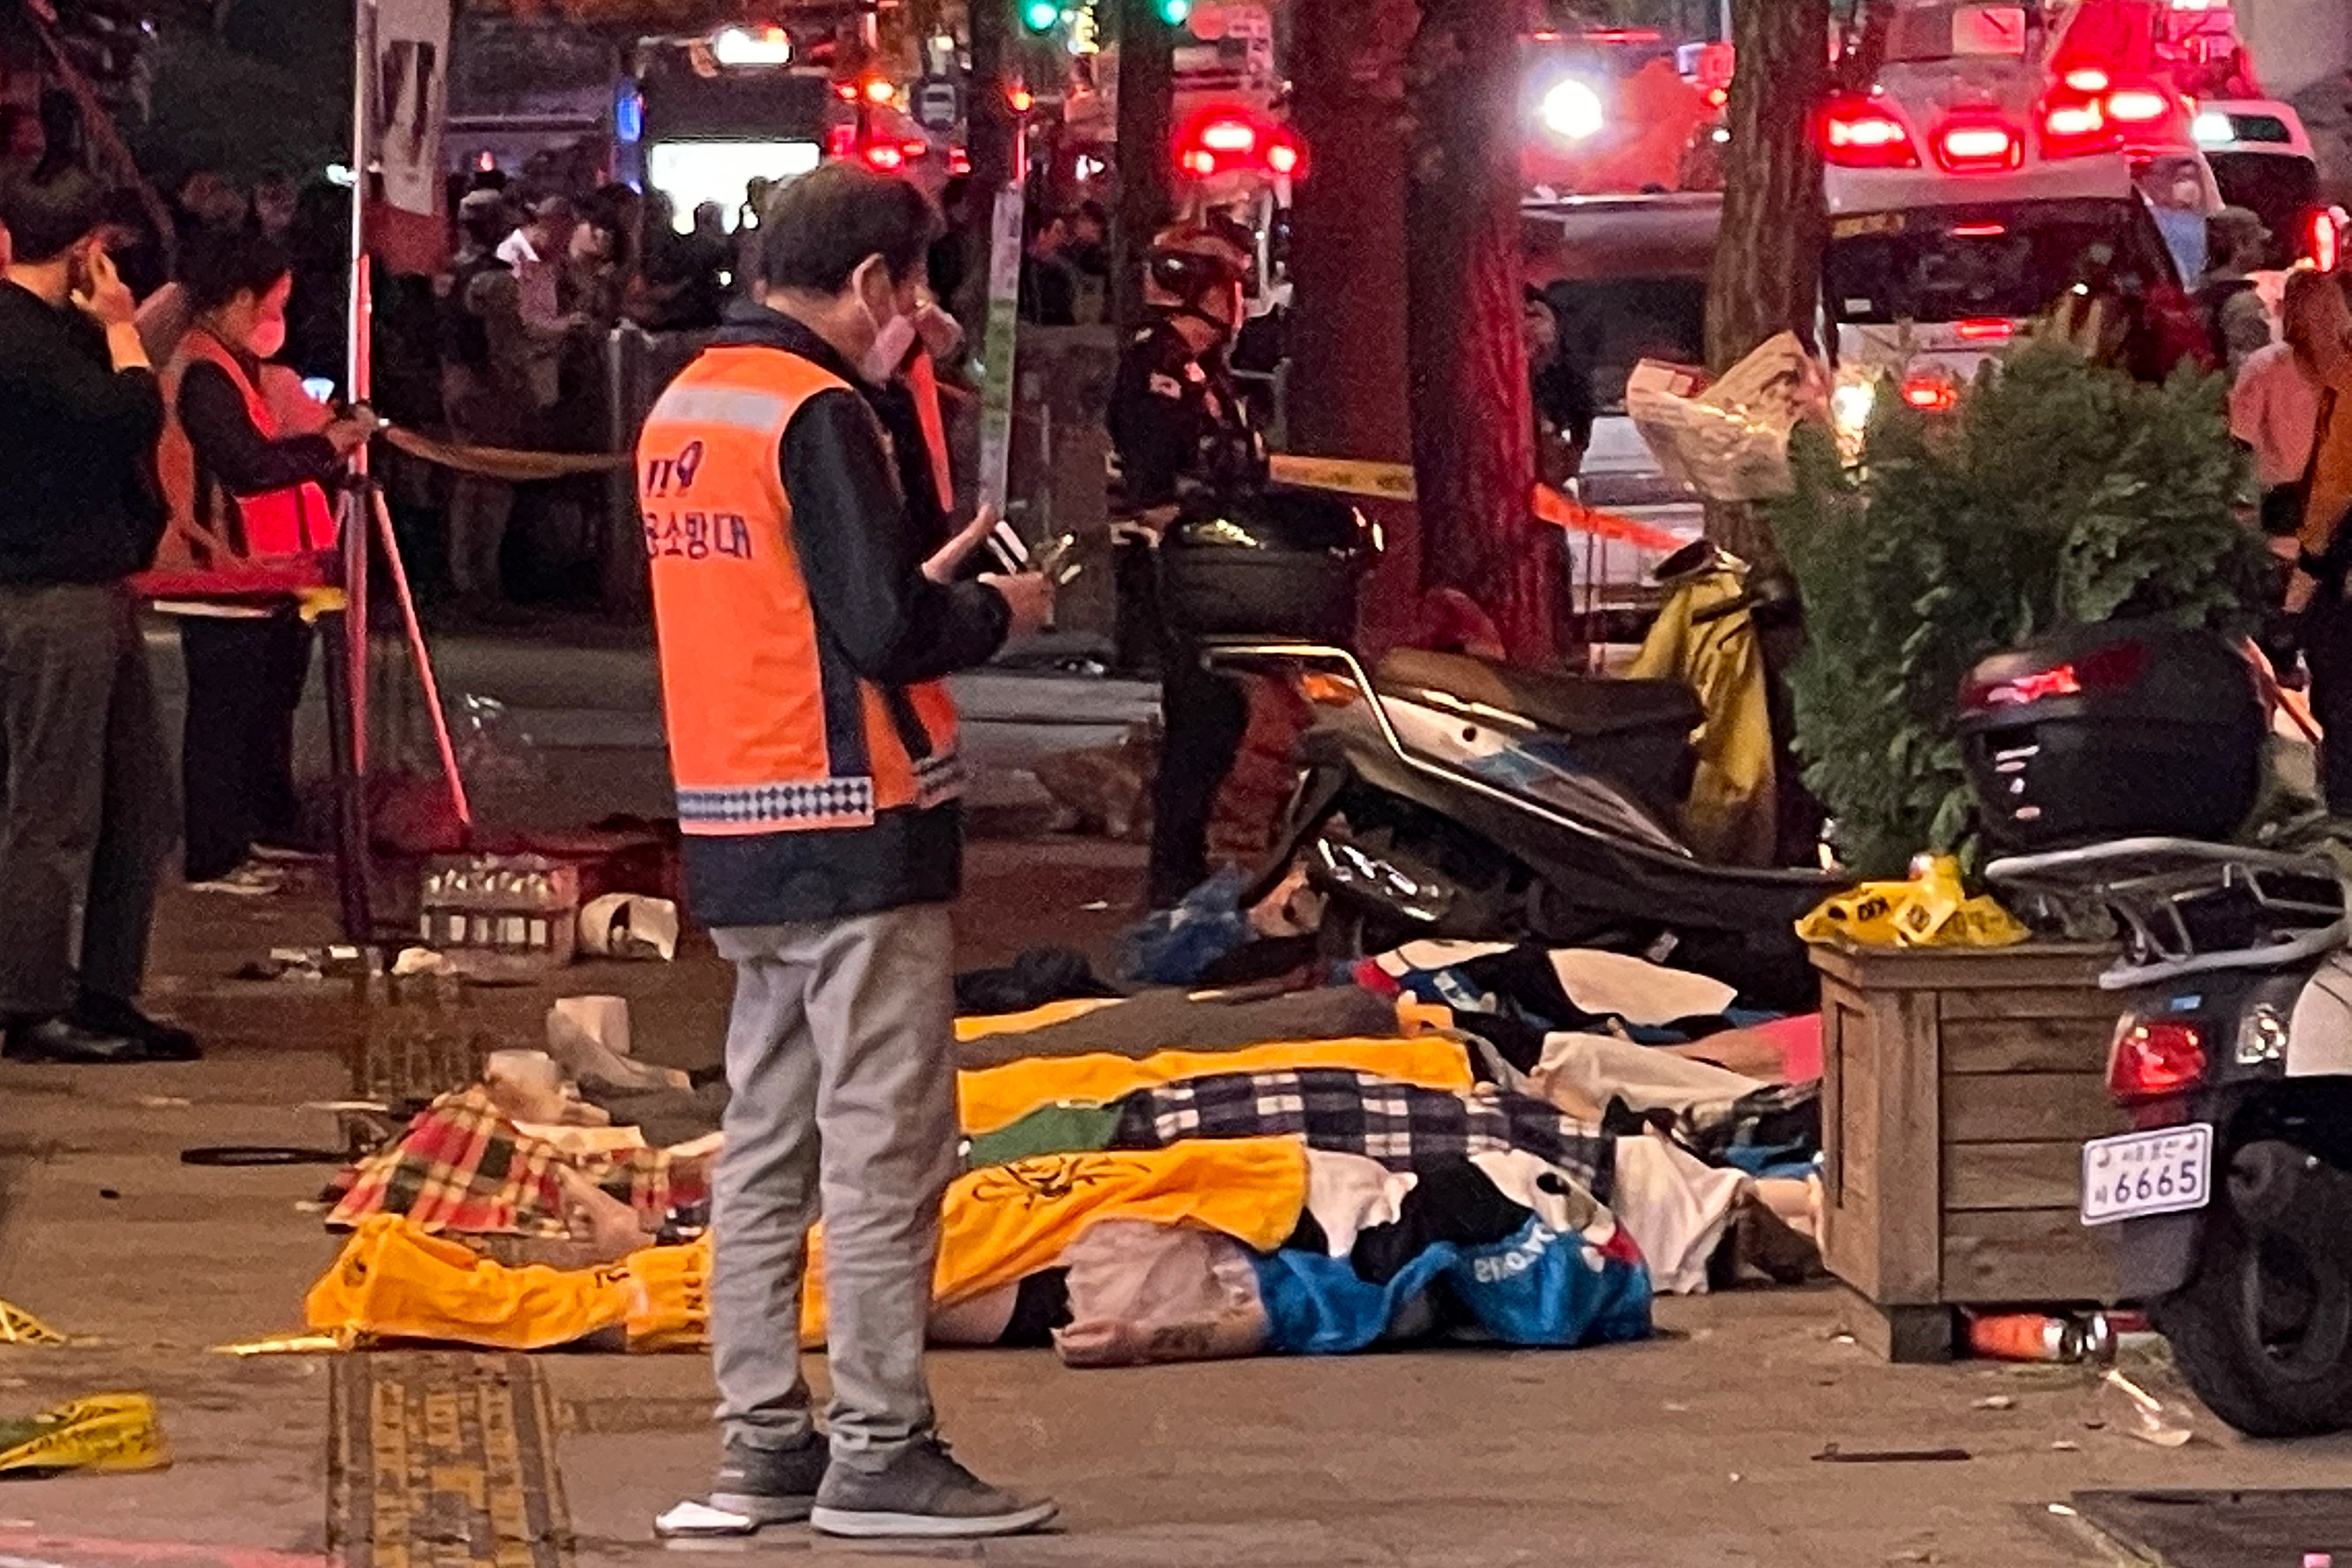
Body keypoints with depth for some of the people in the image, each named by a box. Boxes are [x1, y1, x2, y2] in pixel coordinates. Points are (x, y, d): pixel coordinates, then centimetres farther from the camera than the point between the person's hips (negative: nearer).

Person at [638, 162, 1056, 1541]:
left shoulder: (684, 410, 13)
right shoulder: (817, 416, -15)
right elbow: (890, 632, -20)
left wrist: (924, 578, 15)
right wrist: (998, 611, -3)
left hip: (737, 834, 9)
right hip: (856, 832, -9)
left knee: (768, 1151, 12)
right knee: (886, 1153, -5)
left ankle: (766, 1443, 15)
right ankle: (882, 1452, -3)